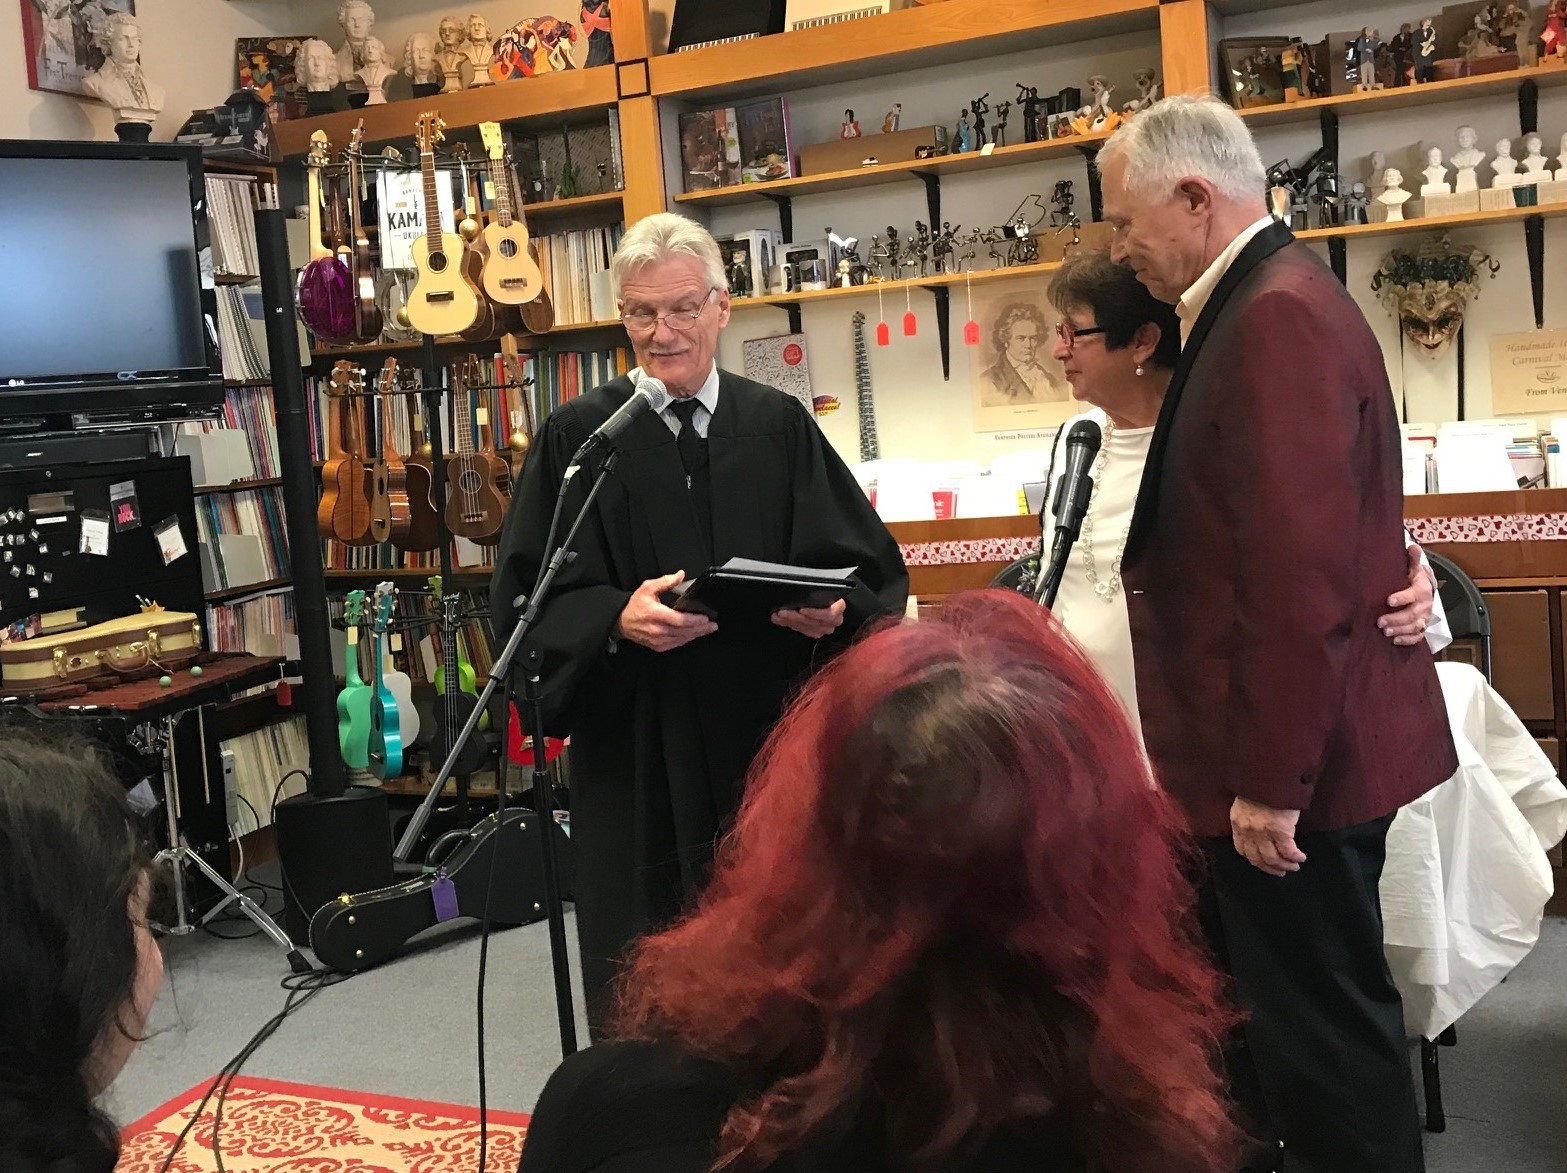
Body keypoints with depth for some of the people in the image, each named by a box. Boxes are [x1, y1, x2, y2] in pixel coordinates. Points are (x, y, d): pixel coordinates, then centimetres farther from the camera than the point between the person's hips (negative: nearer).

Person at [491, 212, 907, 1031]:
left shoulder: (781, 426, 7)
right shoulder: (578, 436, 1)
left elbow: (872, 569, 6)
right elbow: (523, 598, -3)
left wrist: (833, 609, -16)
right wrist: (618, 620, -21)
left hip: (773, 739, 2)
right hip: (638, 755, -2)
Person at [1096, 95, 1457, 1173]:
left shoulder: (1278, 317, -20)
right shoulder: (1266, 304, 13)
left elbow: (1300, 575, -25)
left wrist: (1268, 781, -20)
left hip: (1289, 763, -10)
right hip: (1277, 750, 10)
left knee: (1323, 1025, 5)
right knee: (1281, 1009, 20)